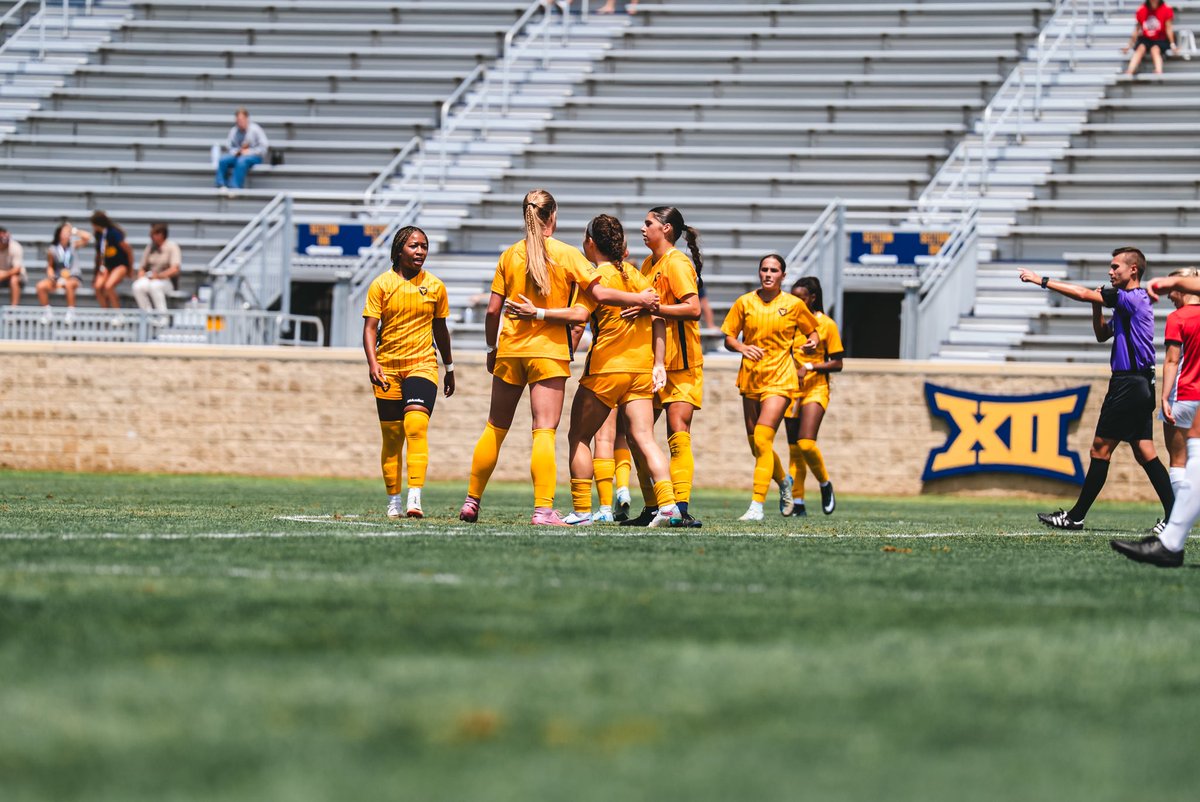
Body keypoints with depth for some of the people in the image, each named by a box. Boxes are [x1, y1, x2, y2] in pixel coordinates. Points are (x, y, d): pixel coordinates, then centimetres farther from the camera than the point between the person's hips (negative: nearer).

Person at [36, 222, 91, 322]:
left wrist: (74, 231, -7)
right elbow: (50, 266, 8)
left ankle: (71, 313, -26)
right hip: (57, 278, 2)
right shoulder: (52, 250, -2)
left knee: (68, 284, -38)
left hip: (72, 277, -2)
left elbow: (87, 237, -13)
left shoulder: (73, 245, -2)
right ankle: (47, 313, -10)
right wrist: (51, 276, -11)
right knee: (41, 286, -24)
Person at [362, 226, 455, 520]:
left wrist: (449, 369, 22)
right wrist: (372, 363, -17)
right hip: (387, 368, 1)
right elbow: (369, 328, -3)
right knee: (392, 437, 5)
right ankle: (394, 502, 17)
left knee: (416, 426, -21)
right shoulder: (382, 284, 0)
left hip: (422, 364, 0)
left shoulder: (435, 286, 5)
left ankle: (415, 498, -28)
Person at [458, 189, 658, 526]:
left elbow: (492, 311, 3)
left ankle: (471, 502, 19)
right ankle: (543, 509, -17)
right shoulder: (567, 254, -5)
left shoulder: (510, 255, 4)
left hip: (509, 349, 3)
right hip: (548, 350, -3)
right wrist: (639, 299, 2)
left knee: (495, 429, 14)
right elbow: (599, 294, -11)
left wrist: (492, 348, 17)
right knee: (544, 431, -7)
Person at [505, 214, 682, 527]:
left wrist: (537, 313, -19)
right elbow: (657, 318, 9)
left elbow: (578, 315, -22)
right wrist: (658, 363, 9)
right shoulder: (637, 275, 13)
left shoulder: (597, 277, -8)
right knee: (643, 439, 1)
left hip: (606, 368, -6)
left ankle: (581, 511, 2)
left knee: (579, 437, 7)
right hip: (641, 369, 6)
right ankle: (668, 505, -16)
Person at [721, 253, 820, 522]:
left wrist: (812, 342, -8)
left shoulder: (794, 305, 1)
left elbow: (811, 331, 15)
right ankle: (784, 481, 40)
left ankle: (757, 506, -18)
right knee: (756, 444, 9)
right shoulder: (744, 303, 5)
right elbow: (728, 338, 8)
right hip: (751, 377, 4)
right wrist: (742, 347, -14)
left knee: (762, 440, -18)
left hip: (780, 378, -4)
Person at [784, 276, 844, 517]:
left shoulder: (826, 324, -4)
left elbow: (837, 363, -3)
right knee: (794, 449, 3)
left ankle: (825, 484, 6)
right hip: (791, 389, 5)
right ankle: (797, 502, 7)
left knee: (806, 443, -19)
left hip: (815, 389, -5)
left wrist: (810, 367, -16)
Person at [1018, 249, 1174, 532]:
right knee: (1144, 454, 6)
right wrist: (1097, 307, 9)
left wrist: (1042, 281, -14)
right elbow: (1102, 334, 26)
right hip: (1140, 385, 10)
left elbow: (1084, 294, -19)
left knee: (1101, 450, -4)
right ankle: (1173, 516, 0)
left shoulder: (1131, 298, -13)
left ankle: (1076, 516, 1)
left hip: (1128, 385, -10)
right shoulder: (1127, 302, 17)